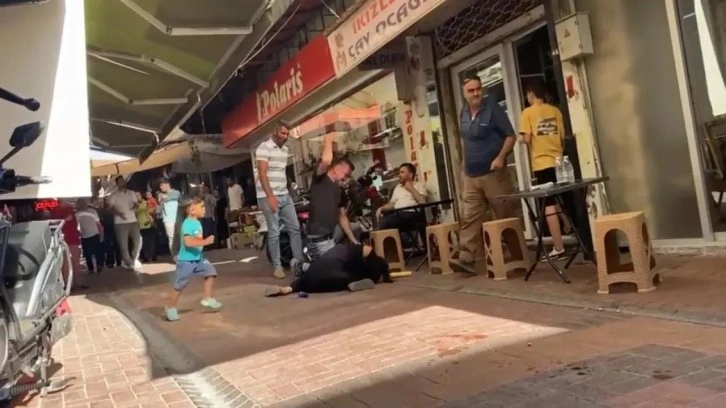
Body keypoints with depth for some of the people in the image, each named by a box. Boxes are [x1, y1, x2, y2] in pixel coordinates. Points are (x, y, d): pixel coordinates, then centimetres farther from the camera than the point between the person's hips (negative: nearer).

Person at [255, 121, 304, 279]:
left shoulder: (285, 149, 15)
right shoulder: (264, 147, -8)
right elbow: (262, 174, -15)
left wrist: (285, 192, 15)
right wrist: (270, 196, -19)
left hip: (285, 196, 7)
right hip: (269, 196, -7)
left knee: (295, 228, 5)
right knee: (274, 232, -2)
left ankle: (299, 261, 12)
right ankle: (277, 266, 7)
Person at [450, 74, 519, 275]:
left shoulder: (493, 108, -8)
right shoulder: (463, 114, 10)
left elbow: (510, 135, -8)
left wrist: (501, 157, -20)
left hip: (493, 173, -5)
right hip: (471, 175, 5)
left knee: (506, 216, 3)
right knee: (470, 218, -1)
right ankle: (466, 259, -4)